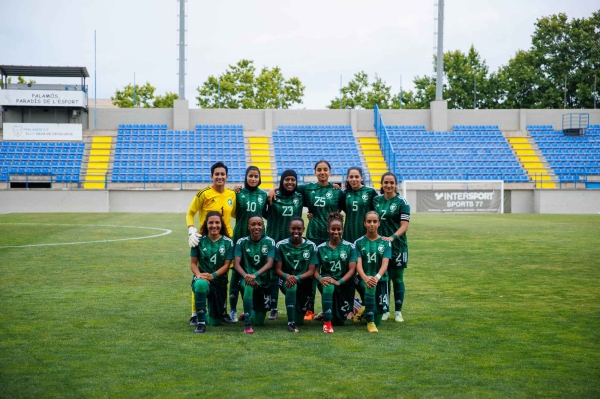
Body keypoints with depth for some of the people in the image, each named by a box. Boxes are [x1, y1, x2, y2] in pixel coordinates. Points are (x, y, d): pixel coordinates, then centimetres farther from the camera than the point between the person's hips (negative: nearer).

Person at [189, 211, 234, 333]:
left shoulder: (228, 242, -1)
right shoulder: (199, 241, -1)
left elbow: (226, 265, -6)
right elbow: (193, 263, -1)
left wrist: (212, 275, -23)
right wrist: (199, 275, -22)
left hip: (220, 282, 2)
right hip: (201, 278, -1)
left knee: (215, 322, 6)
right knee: (201, 284, -42)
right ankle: (200, 322, -29)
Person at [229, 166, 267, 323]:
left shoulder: (263, 195, 6)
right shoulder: (238, 193, 0)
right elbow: (233, 212, -2)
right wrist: (233, 194, -12)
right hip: (240, 236, -2)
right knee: (237, 272, 3)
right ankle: (233, 309, 10)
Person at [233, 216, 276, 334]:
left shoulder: (269, 242, -5)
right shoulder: (241, 242, -3)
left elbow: (269, 263, -17)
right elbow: (236, 264, -11)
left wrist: (255, 275, -35)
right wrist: (246, 276, -32)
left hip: (264, 282, 1)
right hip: (246, 278, -1)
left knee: (259, 322, 5)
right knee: (249, 285, -41)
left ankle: (249, 313, 44)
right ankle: (247, 324, -31)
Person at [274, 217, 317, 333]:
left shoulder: (311, 246, -3)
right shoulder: (281, 245, -4)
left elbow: (311, 271, -7)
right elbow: (278, 269, -5)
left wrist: (297, 277, -26)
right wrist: (287, 276, -28)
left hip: (304, 281, 1)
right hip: (286, 279, -1)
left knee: (300, 321, -2)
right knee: (291, 286, -39)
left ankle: (298, 317, 39)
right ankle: (291, 323, -31)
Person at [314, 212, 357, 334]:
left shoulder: (349, 247, -2)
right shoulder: (321, 248, 2)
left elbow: (352, 269, -10)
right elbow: (315, 270, -1)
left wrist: (339, 282, -25)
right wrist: (320, 278, -24)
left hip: (344, 284, 0)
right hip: (326, 281, 0)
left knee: (340, 320, 2)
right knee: (328, 286, -39)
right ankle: (327, 323, -31)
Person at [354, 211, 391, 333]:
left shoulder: (385, 242, 3)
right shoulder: (359, 242, 2)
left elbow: (385, 264, -11)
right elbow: (358, 264, -10)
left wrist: (377, 277, -32)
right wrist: (365, 278, -32)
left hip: (381, 280, 1)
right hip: (363, 279, -1)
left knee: (377, 321, -4)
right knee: (369, 286, -40)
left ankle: (365, 310, 34)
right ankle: (370, 322, -23)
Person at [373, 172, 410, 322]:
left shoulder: (402, 202, -4)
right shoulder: (376, 200, 7)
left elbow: (404, 226, -11)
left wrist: (392, 237, -24)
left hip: (397, 246, -3)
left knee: (397, 279, 3)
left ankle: (398, 312, 12)